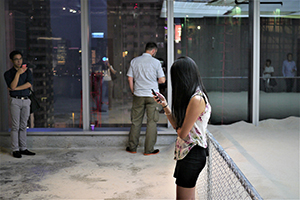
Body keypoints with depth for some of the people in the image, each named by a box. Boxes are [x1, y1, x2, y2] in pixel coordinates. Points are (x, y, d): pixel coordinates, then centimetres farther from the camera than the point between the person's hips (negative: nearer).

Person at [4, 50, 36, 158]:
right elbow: (12, 86, -12)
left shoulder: (27, 71, 11)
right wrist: (18, 73, -17)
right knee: (15, 126, -4)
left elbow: (29, 84, -5)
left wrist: (15, 88, -9)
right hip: (15, 101, -3)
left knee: (23, 126, 7)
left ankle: (23, 148, 11)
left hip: (26, 101, 3)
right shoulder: (8, 73, 3)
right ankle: (15, 150, 0)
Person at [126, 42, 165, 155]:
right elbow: (162, 80, -4)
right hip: (152, 95, -3)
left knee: (136, 121, 10)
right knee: (151, 122, 5)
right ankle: (149, 149, 8)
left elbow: (130, 78, 5)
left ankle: (132, 147, 17)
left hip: (138, 95, 3)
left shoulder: (134, 61, 3)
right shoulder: (156, 62, -4)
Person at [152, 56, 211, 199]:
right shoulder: (190, 97, 10)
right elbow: (177, 125, 10)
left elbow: (182, 133, -19)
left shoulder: (197, 99, -21)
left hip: (192, 154, -10)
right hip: (185, 153, 10)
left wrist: (178, 128, 3)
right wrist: (165, 105, 9)